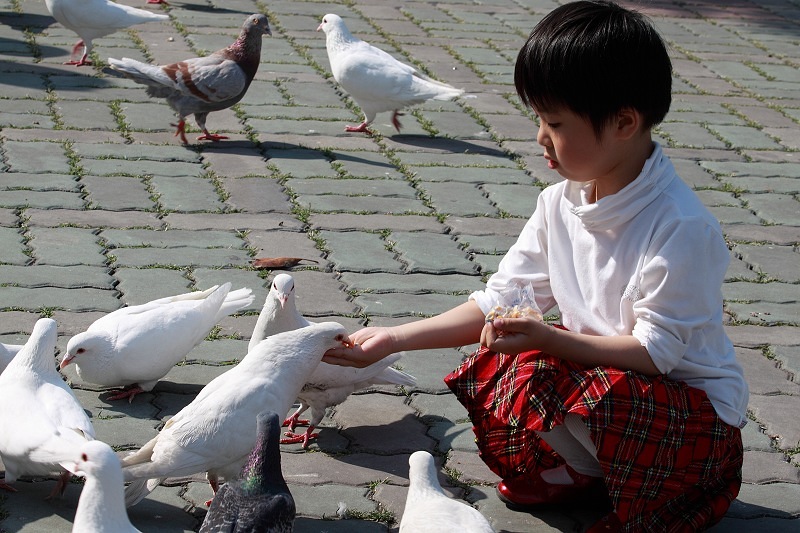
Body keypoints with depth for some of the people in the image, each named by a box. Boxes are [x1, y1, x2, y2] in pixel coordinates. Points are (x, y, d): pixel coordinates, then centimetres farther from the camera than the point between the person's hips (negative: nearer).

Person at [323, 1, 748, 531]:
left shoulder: (682, 228, -24)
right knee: (491, 370, -16)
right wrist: (393, 339, -4)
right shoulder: (561, 204, -1)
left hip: (693, 409, -6)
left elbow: (657, 349, -23)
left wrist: (547, 339, -32)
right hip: (599, 375, 7)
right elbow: (500, 303, 2)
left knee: (539, 383, -31)